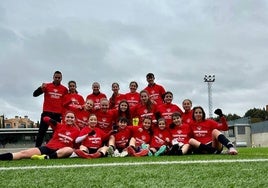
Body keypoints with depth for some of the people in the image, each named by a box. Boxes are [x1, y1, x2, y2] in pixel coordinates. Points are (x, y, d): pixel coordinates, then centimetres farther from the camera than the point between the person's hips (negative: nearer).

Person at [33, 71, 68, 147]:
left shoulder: (64, 89, 5)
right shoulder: (47, 86, 3)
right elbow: (35, 94, -1)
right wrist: (41, 88, -19)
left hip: (58, 114, 1)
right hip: (47, 112, -1)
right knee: (42, 131, 0)